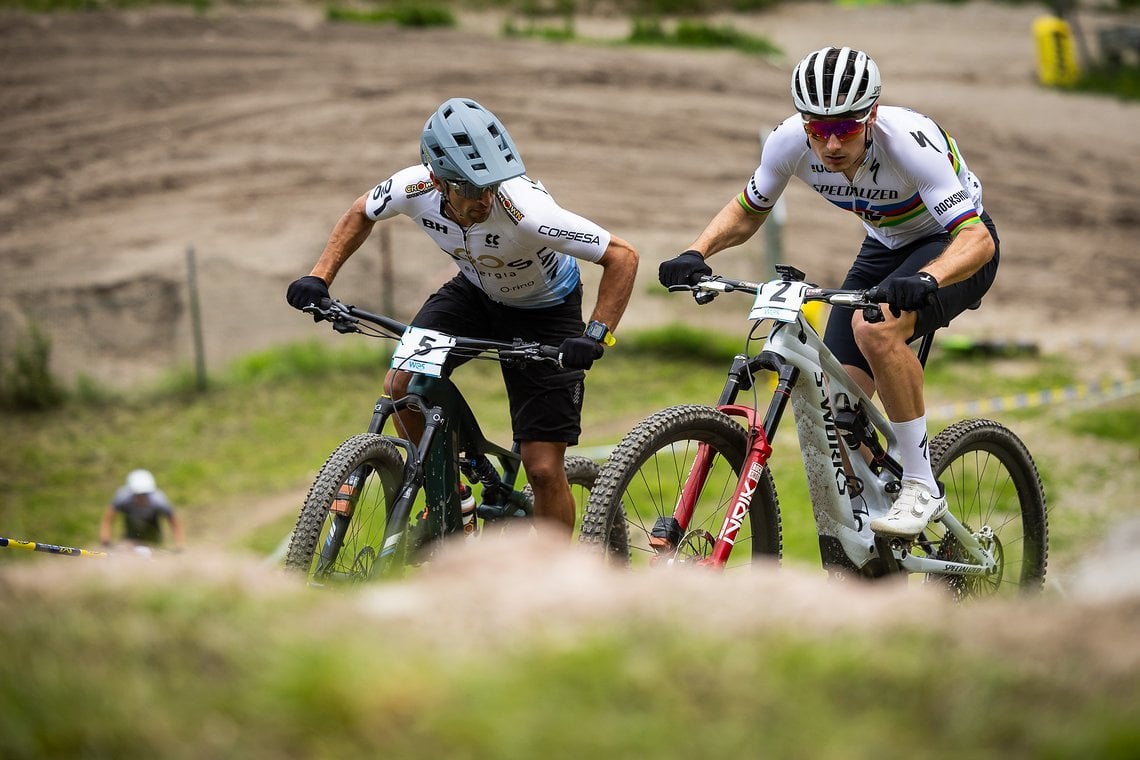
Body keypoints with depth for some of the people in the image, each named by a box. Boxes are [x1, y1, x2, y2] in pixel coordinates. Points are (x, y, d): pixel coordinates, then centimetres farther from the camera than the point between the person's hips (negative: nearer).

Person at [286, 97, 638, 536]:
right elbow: (362, 212, -2)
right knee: (402, 385, -18)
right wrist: (319, 276, -13)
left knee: (543, 469, -9)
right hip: (475, 290, 4)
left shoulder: (526, 211, -40)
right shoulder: (414, 188, -27)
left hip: (543, 310, -4)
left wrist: (596, 335, -44)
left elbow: (623, 256, -33)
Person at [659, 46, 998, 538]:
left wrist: (924, 281, -61)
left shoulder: (908, 141, -35)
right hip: (886, 246, 6)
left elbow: (976, 237, -41)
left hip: (955, 248, -6)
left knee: (875, 326, -35)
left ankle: (922, 487, -22)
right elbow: (746, 213, -2)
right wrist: (697, 252, -22)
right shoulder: (790, 141, -20)